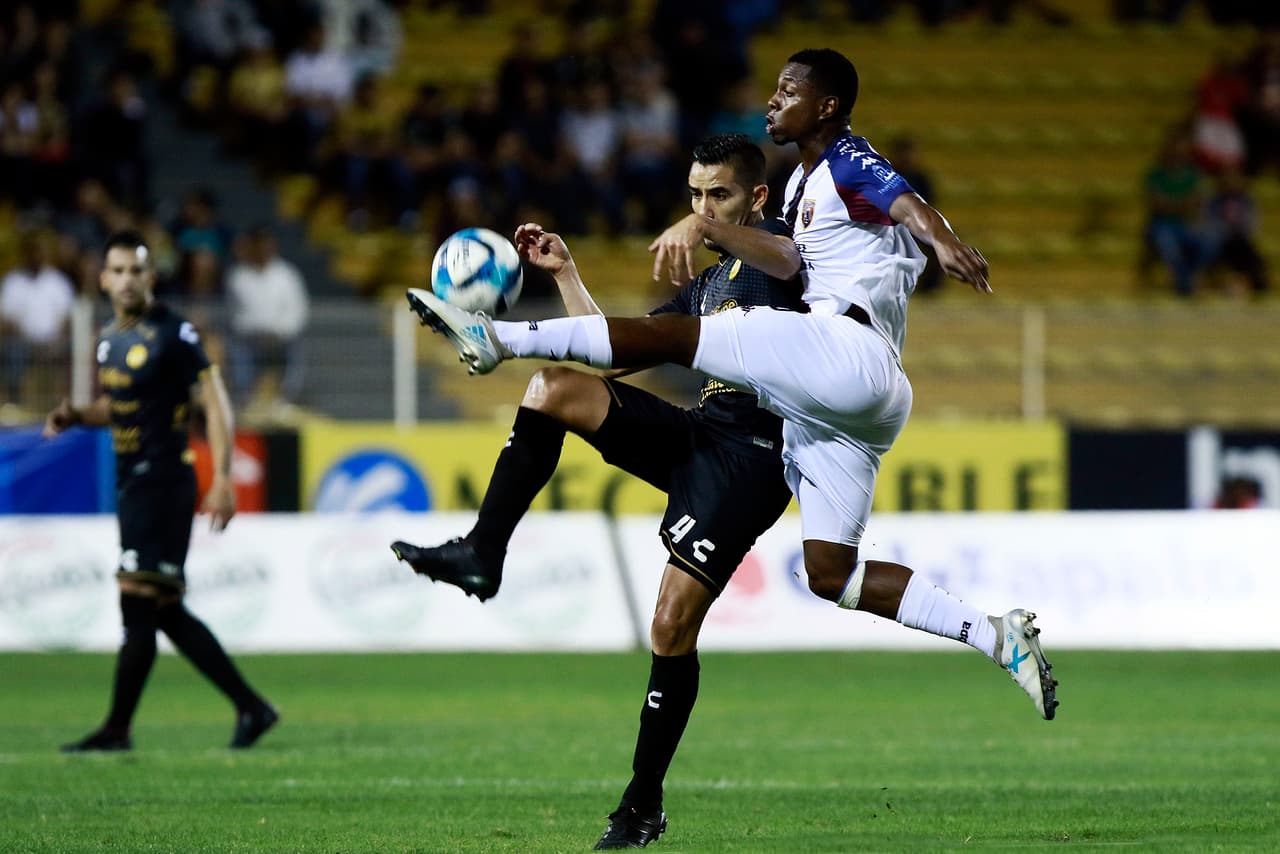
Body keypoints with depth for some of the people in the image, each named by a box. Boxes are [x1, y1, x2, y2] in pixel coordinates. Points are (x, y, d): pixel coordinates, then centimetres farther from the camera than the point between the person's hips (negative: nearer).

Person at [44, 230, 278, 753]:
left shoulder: (172, 334, -11)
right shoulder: (111, 337, 14)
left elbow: (216, 403, -14)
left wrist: (222, 480, -21)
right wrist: (76, 415, 7)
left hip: (163, 479, -9)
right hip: (131, 483, 9)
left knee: (138, 605, -8)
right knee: (167, 612, 9)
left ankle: (117, 729, -2)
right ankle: (251, 707, 15)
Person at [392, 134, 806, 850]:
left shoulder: (780, 250, 2)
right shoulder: (704, 288, 27)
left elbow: (785, 255, -25)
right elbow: (611, 356, 28)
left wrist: (689, 234, -44)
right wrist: (566, 273, 18)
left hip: (751, 452, -7)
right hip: (696, 437, 7)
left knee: (673, 627, -13)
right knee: (555, 386, -12)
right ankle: (482, 555, -16)